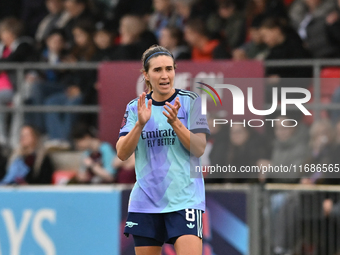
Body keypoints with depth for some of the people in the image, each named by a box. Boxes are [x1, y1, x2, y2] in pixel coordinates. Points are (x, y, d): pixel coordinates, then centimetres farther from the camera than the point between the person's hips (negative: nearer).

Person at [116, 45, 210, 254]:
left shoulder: (191, 101, 0)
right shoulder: (135, 107, 8)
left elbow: (199, 149, -7)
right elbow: (122, 153, -2)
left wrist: (175, 122, -20)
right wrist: (140, 124, -17)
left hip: (184, 198, -3)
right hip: (145, 201, 3)